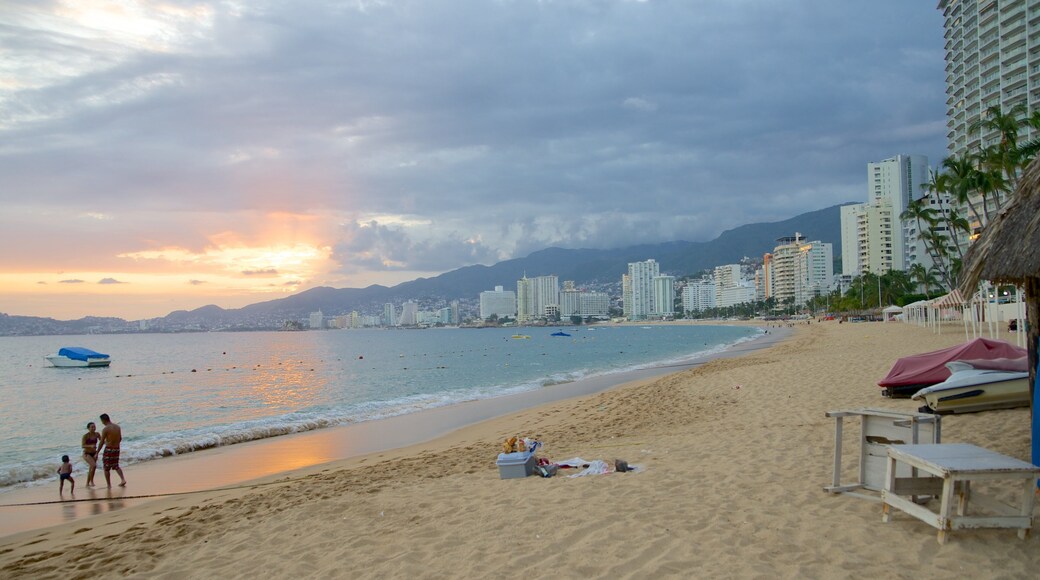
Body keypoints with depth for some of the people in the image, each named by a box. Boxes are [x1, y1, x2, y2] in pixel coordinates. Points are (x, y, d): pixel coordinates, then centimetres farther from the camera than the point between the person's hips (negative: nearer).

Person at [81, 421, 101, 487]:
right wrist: (90, 446, -37)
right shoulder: (85, 436, -16)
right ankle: (91, 481, -11)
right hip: (87, 454, -5)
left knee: (91, 469, 12)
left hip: (94, 453, 5)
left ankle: (87, 483, 28)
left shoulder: (97, 434, -3)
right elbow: (82, 445, -21)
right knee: (94, 465, -25)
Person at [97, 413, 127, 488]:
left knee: (106, 468, 8)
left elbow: (102, 443, -13)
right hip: (117, 449, 6)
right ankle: (123, 479, 4)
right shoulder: (117, 427, 4)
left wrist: (97, 453, -5)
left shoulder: (105, 429, -15)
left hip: (108, 449, -6)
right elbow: (120, 439, 12)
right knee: (116, 466, 21)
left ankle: (109, 485, 11)